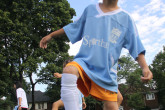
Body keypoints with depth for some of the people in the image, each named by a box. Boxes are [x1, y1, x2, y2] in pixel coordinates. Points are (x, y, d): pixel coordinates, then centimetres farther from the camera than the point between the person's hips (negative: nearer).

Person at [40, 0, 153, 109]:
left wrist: (145, 67, -14)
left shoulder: (126, 18, 5)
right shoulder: (90, 9, 11)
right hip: (84, 61, 1)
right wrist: (51, 35, 26)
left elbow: (136, 47, 2)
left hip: (107, 70, 0)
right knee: (69, 70, -33)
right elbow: (74, 27, 23)